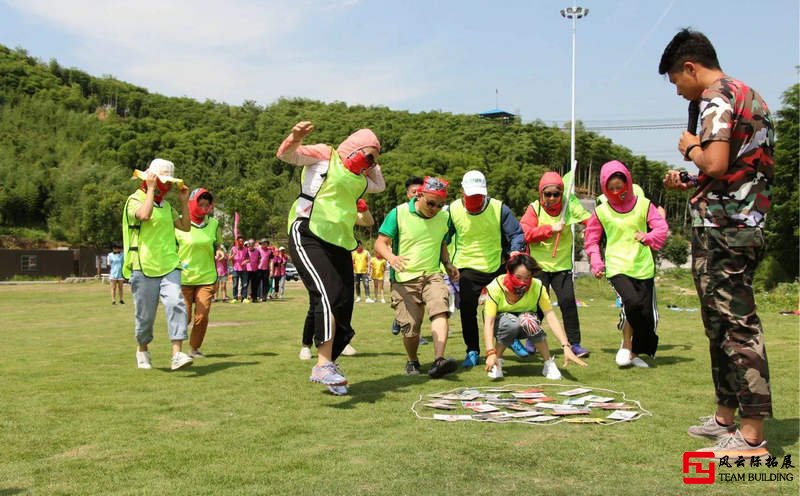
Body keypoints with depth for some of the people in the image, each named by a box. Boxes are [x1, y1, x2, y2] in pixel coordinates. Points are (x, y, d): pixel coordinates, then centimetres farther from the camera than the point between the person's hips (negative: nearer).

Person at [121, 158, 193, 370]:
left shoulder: (166, 205, 19)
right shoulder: (135, 200, -3)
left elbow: (185, 226, 21)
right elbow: (144, 215, -25)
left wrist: (184, 201, 13)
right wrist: (150, 189, -16)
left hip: (169, 266, 5)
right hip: (144, 268, -5)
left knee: (175, 304, -16)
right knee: (145, 314, 4)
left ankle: (177, 354, -19)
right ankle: (142, 349, 30)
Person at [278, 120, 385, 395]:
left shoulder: (358, 179, 23)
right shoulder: (324, 156, 1)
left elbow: (380, 186, 39)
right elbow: (286, 155, -10)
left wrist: (373, 165, 23)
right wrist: (295, 138, -32)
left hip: (340, 245, 8)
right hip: (309, 237, -8)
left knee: (343, 306, 4)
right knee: (329, 296, -22)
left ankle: (325, 367, 16)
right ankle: (324, 364, -18)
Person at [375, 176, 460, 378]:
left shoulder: (444, 217, 8)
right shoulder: (398, 213, -6)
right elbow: (380, 243, -6)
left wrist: (447, 264, 7)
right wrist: (391, 257, -28)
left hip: (432, 276, 3)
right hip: (404, 279, -3)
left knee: (440, 310, -25)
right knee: (410, 327, -2)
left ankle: (438, 360, -35)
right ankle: (412, 361, 27)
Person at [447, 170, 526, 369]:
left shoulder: (499, 208, -10)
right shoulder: (453, 210, -9)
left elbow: (517, 234, -4)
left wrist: (514, 254, -21)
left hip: (497, 267, 1)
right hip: (468, 269, -1)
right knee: (467, 310, -5)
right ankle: (472, 351, 10)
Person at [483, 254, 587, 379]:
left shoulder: (537, 287, -22)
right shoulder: (496, 286, -27)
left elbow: (551, 317, -29)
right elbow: (488, 322, -34)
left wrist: (566, 347, -41)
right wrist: (491, 353, -48)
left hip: (525, 329, 1)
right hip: (501, 323, -1)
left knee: (528, 319, -34)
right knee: (512, 323, -36)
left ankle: (549, 363, -17)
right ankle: (497, 362, -13)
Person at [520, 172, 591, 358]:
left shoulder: (569, 206, -1)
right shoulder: (534, 209, -4)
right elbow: (525, 234, -16)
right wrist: (551, 229, -19)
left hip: (562, 265, 1)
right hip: (539, 265, -1)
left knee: (568, 301, -10)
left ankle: (574, 343, 2)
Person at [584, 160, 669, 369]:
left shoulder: (643, 205, 3)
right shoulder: (601, 211, 4)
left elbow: (662, 227, 0)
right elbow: (591, 240, 12)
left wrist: (649, 237, -19)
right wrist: (596, 262, 0)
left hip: (643, 267, 2)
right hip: (617, 267, -2)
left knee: (646, 314, 2)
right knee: (632, 302, -26)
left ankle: (635, 353, 25)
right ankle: (626, 344, -3)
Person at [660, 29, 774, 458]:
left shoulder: (717, 97, -10)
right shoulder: (753, 98, 20)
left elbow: (716, 164, -24)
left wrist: (691, 148, -4)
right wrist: (689, 183, 21)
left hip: (720, 228, -10)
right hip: (748, 225, 10)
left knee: (736, 326, -9)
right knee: (726, 323, 16)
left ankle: (751, 437, -6)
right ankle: (726, 416, 25)